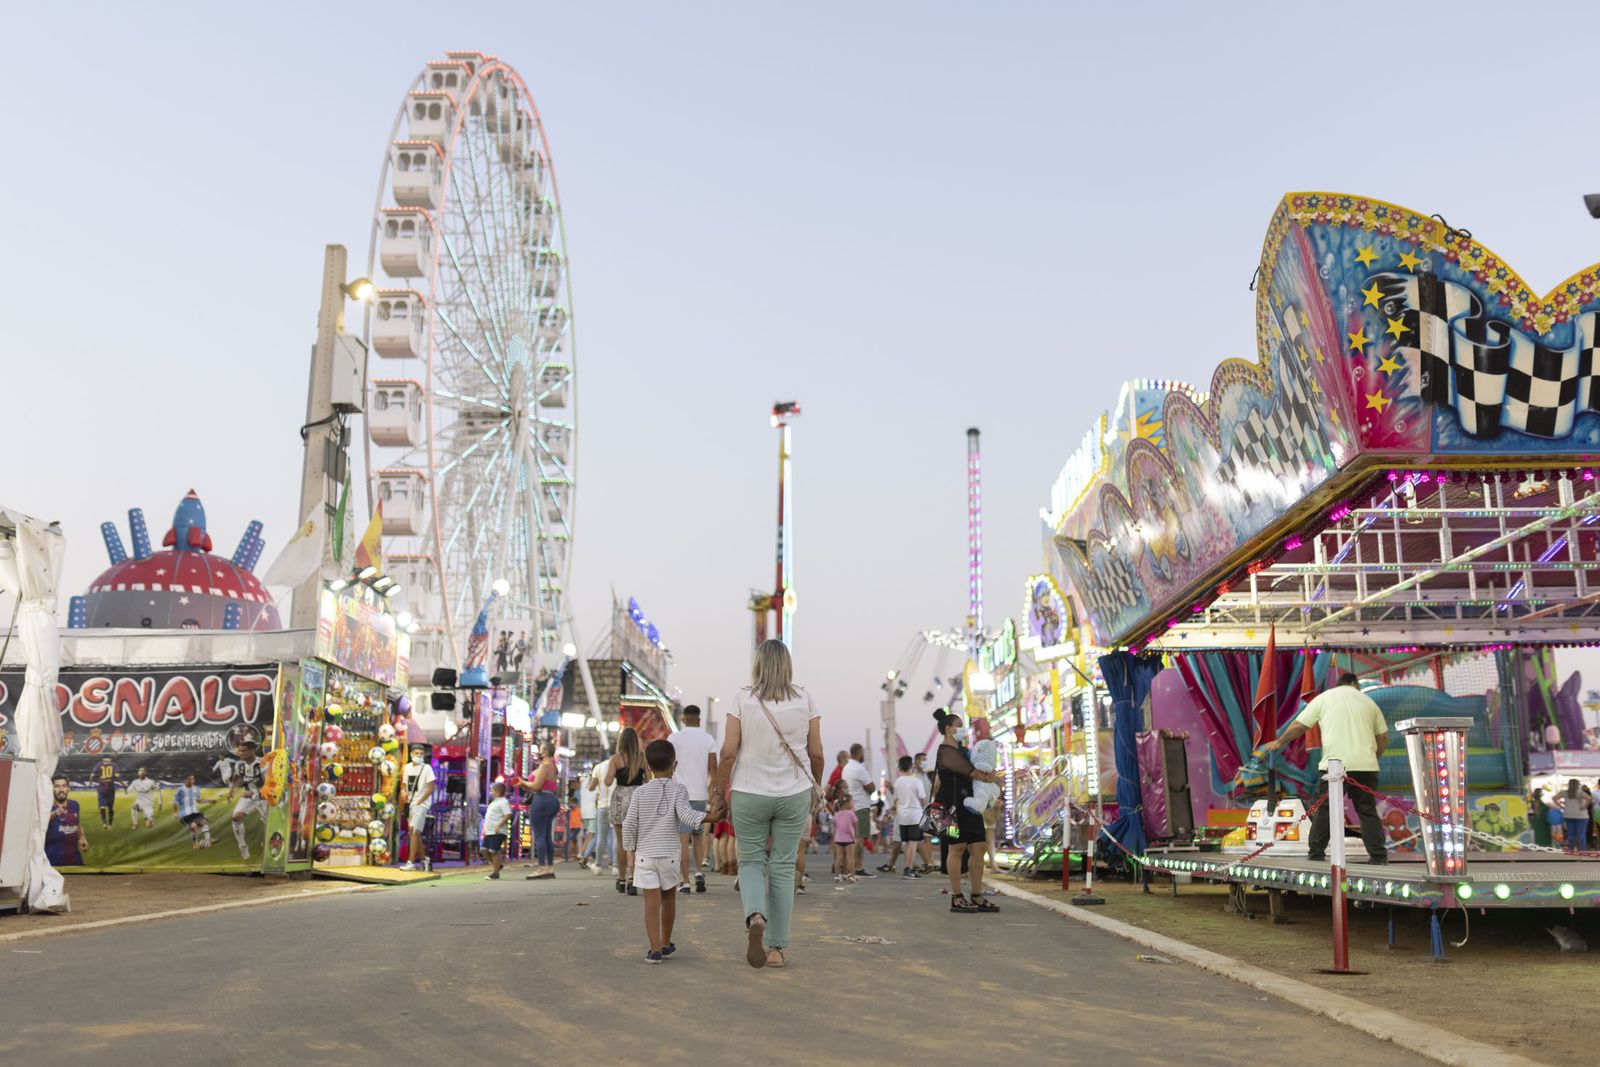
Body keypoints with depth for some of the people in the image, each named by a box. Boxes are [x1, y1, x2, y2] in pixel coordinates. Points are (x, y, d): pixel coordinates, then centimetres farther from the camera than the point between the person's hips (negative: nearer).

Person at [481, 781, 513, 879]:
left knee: (494, 852, -7)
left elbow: (508, 815, -22)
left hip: (497, 832, -10)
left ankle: (496, 873, 1)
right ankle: (498, 864, 24)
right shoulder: (494, 802, 19)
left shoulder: (503, 802, -12)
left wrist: (499, 826, -26)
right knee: (484, 849, 9)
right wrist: (485, 828, 23)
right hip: (489, 832, 10)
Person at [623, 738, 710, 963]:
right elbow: (686, 814, -20)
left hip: (645, 854, 1)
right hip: (670, 853, 0)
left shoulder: (640, 792, 3)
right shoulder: (678, 789, -4)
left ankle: (655, 949, -10)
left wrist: (631, 850, 12)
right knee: (669, 897, 17)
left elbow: (629, 824, 1)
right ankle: (666, 944, 28)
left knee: (652, 901, -2)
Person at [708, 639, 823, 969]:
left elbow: (728, 752, -8)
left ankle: (755, 916, -16)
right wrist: (815, 784, 18)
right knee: (783, 867, 10)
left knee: (751, 860, 12)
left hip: (750, 793, -1)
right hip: (794, 793, 1)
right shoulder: (804, 700, -1)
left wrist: (719, 789, 4)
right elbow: (816, 753, 2)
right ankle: (776, 947, 12)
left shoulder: (743, 700, -6)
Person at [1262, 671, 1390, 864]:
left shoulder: (1324, 698, 9)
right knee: (1368, 811, 7)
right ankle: (1378, 854, 3)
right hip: (1365, 765, 2)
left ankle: (1316, 853, 5)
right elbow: (1383, 737, 16)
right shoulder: (1368, 701, 16)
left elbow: (1298, 726, 8)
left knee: (1324, 809, 5)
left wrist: (1279, 742, 21)